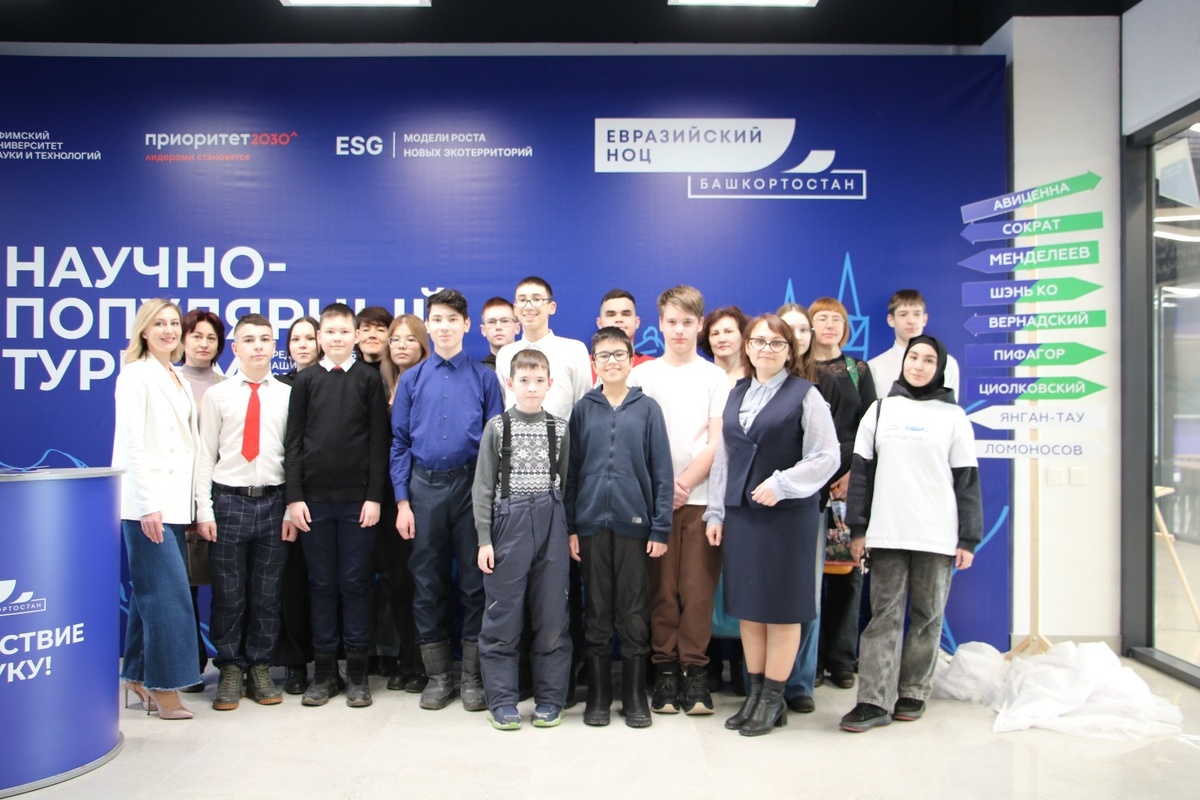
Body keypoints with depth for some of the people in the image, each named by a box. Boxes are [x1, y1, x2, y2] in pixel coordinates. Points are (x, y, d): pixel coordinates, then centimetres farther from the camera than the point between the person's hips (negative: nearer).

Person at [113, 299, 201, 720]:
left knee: (151, 592, 12)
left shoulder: (177, 378, 17)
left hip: (175, 500, 8)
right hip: (149, 501, -8)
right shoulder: (136, 374, -6)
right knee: (170, 594, -8)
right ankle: (164, 686, 1)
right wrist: (148, 504, -19)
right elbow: (132, 443, -13)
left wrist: (193, 501, 12)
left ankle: (138, 677, 22)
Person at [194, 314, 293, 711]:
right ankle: (230, 670, 20)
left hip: (273, 501, 0)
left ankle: (260, 669, 22)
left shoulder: (288, 396, 3)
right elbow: (205, 455, 3)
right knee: (228, 592, 6)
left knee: (267, 593, 8)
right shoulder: (217, 395, 3)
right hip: (229, 500, 0)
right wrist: (204, 510, -3)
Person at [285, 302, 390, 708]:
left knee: (355, 583, 3)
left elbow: (379, 442, 2)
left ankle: (357, 673, 12)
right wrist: (294, 497, -1)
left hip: (357, 498, -1)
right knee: (321, 584, 6)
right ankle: (324, 670, 16)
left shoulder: (369, 380, 5)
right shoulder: (305, 381, 8)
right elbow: (293, 442, 6)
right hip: (314, 497, 1)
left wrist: (374, 496, -5)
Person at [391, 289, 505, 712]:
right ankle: (438, 674, 22)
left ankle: (473, 675, 17)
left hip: (472, 486, -2)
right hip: (425, 487, 2)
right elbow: (399, 444, 7)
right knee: (428, 582, 8)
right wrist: (402, 501, 0)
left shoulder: (484, 378, 2)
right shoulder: (412, 380, 7)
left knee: (474, 581, 4)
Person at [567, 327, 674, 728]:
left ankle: (635, 696, 20)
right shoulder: (583, 409, 5)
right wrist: (569, 526, 1)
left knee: (634, 615, 6)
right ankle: (598, 695, 21)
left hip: (635, 524, -1)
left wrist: (660, 528, -4)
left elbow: (662, 472, 0)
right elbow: (571, 470, 5)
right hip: (592, 524, 1)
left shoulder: (647, 409, 2)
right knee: (597, 613, 9)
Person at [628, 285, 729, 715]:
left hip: (702, 497, 0)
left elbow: (718, 443, 2)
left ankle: (695, 671, 10)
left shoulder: (715, 377, 8)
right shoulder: (642, 375, 9)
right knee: (662, 589, 1)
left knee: (698, 589, -1)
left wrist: (685, 482, -10)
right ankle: (665, 671, 11)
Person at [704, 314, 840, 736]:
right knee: (747, 608, 10)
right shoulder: (736, 395, 13)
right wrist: (715, 512, 11)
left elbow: (827, 457, -8)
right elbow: (723, 458, 14)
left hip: (787, 515, -5)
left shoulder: (805, 395, -4)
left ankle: (773, 700, 15)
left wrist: (782, 484, -17)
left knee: (781, 609, 3)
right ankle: (755, 693, 22)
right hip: (741, 514, 5)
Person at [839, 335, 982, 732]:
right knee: (883, 615, 0)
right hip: (886, 533, 1)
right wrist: (857, 528, 3)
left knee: (927, 616, 7)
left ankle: (913, 693, 20)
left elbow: (967, 480, 3)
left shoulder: (953, 416, 4)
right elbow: (861, 471, 7)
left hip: (937, 536, -1)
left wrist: (968, 539, -2)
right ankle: (875, 702, 0)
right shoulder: (880, 409, 8)